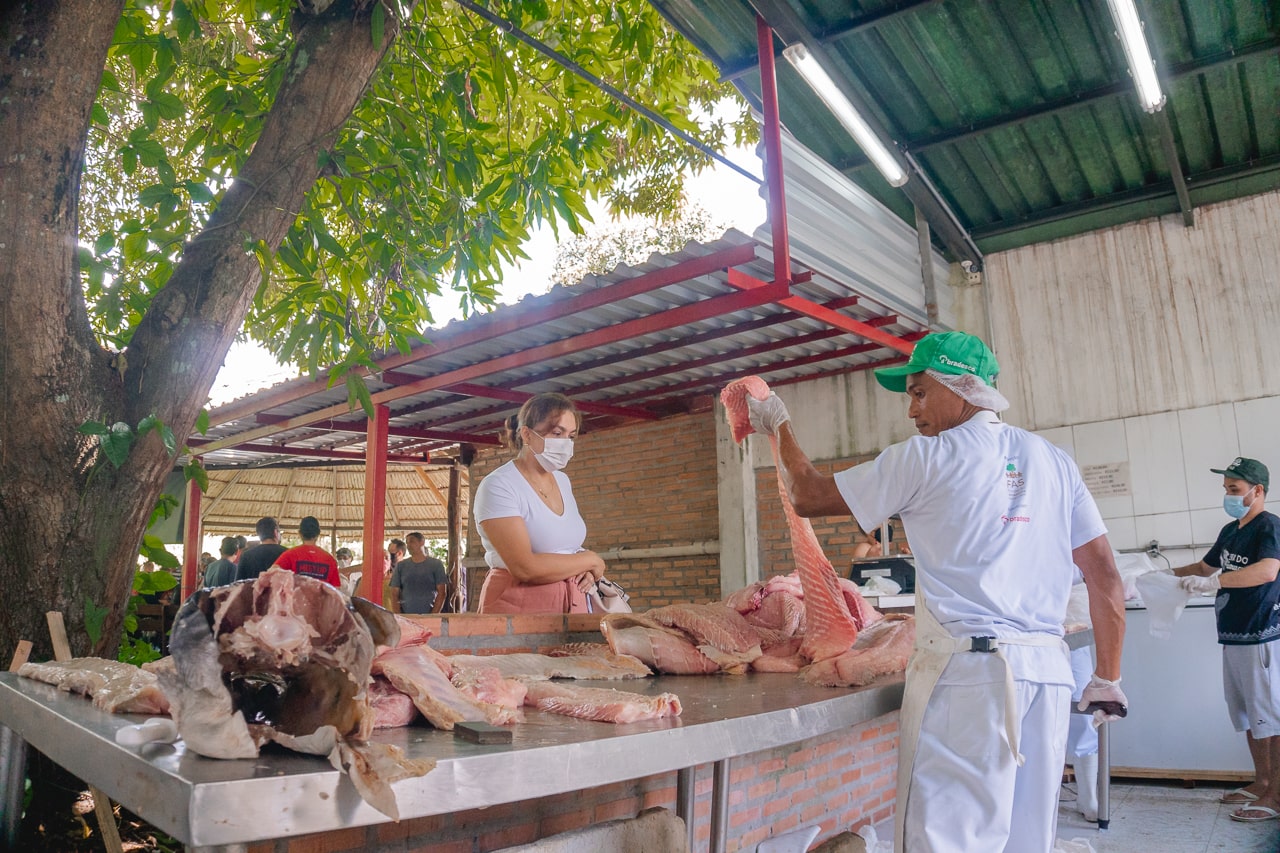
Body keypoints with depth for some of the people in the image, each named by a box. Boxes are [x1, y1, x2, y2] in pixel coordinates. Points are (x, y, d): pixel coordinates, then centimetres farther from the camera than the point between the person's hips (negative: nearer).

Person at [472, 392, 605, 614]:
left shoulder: (562, 481, 11)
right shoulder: (498, 486, -13)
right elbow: (524, 567, -22)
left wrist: (587, 571, -1)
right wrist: (590, 560, -11)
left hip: (572, 606, 6)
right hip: (519, 609, -6)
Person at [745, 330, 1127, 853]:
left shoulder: (927, 458, -3)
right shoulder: (1055, 463, 13)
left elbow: (807, 496, 3)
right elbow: (1106, 579, 11)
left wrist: (780, 427, 18)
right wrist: (1107, 680, 19)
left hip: (967, 669, -6)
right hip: (1048, 670, 7)